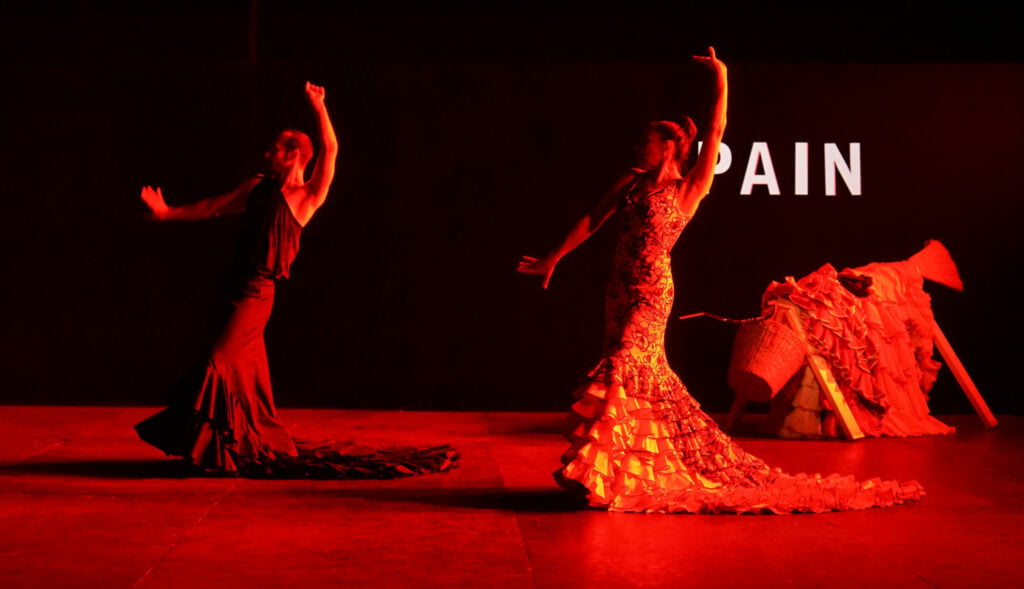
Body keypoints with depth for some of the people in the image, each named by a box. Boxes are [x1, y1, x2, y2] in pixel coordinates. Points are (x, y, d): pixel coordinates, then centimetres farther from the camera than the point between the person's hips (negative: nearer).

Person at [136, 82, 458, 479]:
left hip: (258, 292, -7)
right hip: (239, 285, 7)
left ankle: (220, 451, -2)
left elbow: (330, 149, -13)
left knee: (221, 364, -12)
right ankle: (269, 444, 24)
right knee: (247, 371, 11)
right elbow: (213, 207, 23)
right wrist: (167, 213, 25)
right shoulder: (257, 186, 14)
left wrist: (318, 107, -14)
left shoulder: (306, 196, -3)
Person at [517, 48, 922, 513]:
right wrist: (554, 258, 16)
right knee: (649, 375, 11)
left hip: (652, 292, -6)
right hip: (620, 289, 6)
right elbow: (592, 221, 16)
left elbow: (716, 133, -6)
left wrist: (721, 79, -7)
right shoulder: (631, 184, 14)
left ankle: (605, 476, -9)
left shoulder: (687, 189, -1)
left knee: (624, 366, -13)